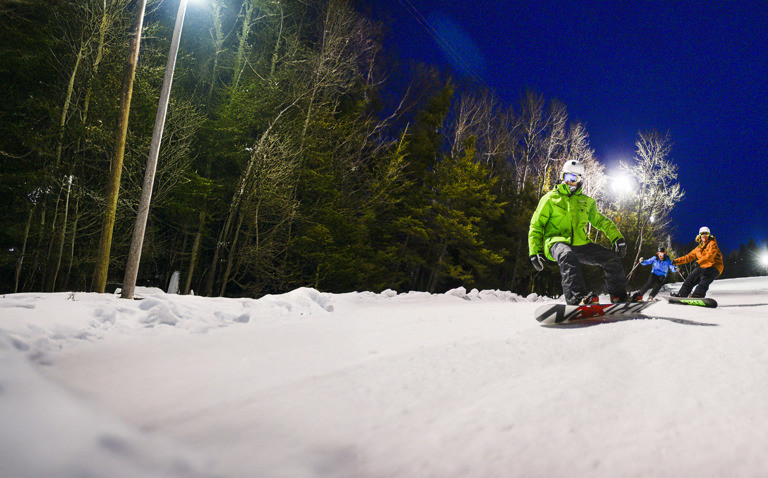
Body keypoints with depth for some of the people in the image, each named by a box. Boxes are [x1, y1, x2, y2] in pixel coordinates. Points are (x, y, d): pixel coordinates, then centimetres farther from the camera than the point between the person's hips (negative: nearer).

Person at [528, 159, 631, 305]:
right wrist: (535, 251, -5)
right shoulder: (550, 198, 8)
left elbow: (600, 221, 27)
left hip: (579, 244, 5)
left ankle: (619, 296, 4)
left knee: (612, 257, -10)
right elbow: (536, 226, 6)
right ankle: (576, 298, -50)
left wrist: (617, 237, 11)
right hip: (556, 242, -5)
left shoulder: (586, 201, 21)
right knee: (567, 256, -39)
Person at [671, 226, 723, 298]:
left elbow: (710, 255, -23)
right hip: (704, 267, 8)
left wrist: (699, 262, -36)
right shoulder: (699, 248, 18)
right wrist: (677, 261, 15)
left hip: (714, 267, -7)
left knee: (704, 279, -31)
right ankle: (681, 294, -8)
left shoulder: (712, 244, -5)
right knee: (691, 278, -6)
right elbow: (690, 256, 22)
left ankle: (698, 295, -50)